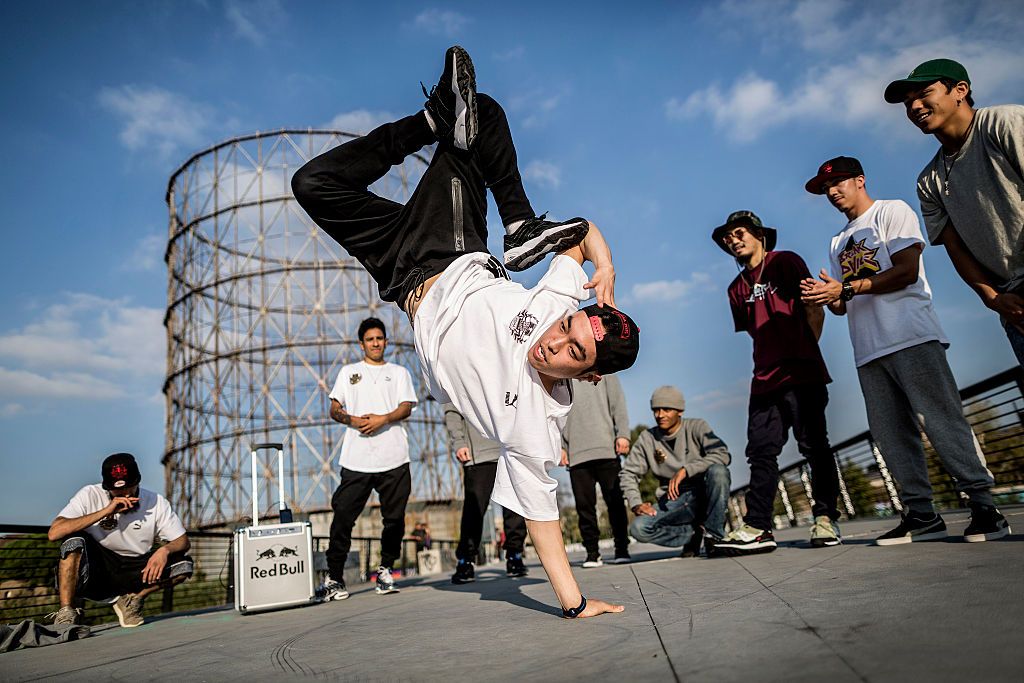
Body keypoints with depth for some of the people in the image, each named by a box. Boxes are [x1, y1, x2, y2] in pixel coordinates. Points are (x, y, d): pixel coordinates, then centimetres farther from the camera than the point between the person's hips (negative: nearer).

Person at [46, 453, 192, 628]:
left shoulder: (156, 502, -7)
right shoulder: (90, 495, -12)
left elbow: (182, 541, -4)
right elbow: (54, 533, -24)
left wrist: (164, 550, -28)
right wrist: (104, 511, -30)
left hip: (134, 572, 2)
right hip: (92, 572, -2)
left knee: (184, 565, -19)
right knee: (75, 540, -30)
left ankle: (131, 600, 0)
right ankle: (66, 613, -18)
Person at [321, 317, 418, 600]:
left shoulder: (399, 372, 19)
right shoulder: (348, 371, 21)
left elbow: (406, 407, 5)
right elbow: (334, 409, 12)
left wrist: (383, 419, -13)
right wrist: (352, 420, -9)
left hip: (393, 458, 0)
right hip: (356, 458, 0)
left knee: (394, 517, 2)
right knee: (343, 516, -6)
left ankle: (386, 570, 18)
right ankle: (334, 577, 1)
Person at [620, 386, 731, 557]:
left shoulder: (696, 426, -3)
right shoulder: (647, 438, 3)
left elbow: (723, 455, -18)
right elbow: (628, 473, 7)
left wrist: (685, 470, -26)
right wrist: (636, 504, -9)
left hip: (704, 494, -2)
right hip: (673, 501, 2)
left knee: (718, 470, -34)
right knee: (638, 529, -24)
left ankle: (713, 535, -16)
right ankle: (694, 532, -2)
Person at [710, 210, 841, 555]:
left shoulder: (785, 263, 3)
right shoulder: (737, 288, 19)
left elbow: (814, 310, -2)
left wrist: (805, 353, -4)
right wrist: (773, 358, 9)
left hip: (801, 375, -5)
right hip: (765, 379, 6)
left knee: (814, 445, -2)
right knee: (761, 450, 0)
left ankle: (825, 519, 8)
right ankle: (757, 527, 0)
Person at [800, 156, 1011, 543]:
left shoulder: (892, 211, 7)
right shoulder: (839, 242, 26)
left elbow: (907, 271, -9)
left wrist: (847, 287, -13)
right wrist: (825, 296, -1)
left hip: (911, 338, -7)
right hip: (868, 351, 7)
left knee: (942, 423, -10)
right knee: (891, 434, 2)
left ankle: (984, 507, -3)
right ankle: (921, 515, 7)